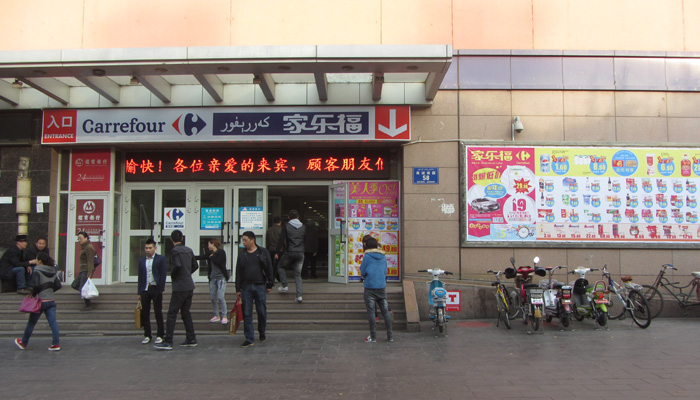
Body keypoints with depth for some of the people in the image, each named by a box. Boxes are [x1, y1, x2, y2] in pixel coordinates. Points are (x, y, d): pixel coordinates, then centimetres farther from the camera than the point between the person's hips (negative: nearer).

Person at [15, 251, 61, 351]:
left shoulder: (37, 271, -9)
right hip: (51, 301, 4)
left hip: (40, 301, -4)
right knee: (53, 322, -2)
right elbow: (58, 285, 8)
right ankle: (56, 344, -8)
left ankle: (23, 343, 29)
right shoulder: (52, 272, 8)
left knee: (31, 323, 12)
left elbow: (35, 285, -19)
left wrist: (33, 292, -3)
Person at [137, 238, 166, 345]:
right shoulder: (141, 261, 14)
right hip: (145, 289, 4)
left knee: (158, 313, 0)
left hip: (156, 288, -4)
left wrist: (161, 290, -10)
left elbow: (163, 275, -3)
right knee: (144, 313, 5)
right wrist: (139, 292, 11)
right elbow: (140, 277, 15)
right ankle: (147, 335, 15)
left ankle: (160, 335, 8)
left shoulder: (160, 259, 1)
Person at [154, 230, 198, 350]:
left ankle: (168, 342, -4)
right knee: (185, 312, 15)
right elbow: (195, 266, 17)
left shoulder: (174, 251, -12)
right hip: (189, 285, 8)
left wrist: (172, 276, -7)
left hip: (180, 287, -8)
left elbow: (177, 266, -25)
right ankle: (191, 339, 17)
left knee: (172, 313, -4)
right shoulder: (189, 250, 11)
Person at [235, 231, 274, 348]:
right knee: (247, 314, 0)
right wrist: (238, 289, 4)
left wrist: (270, 285, 0)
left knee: (262, 312, 6)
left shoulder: (263, 252, 2)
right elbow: (238, 272, 8)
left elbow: (269, 269, 3)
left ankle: (262, 332, 30)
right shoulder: (242, 253, 7)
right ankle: (249, 339, 6)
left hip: (260, 286, -2)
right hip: (246, 287, 2)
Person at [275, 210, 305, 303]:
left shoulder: (286, 226, -3)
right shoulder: (303, 227, 8)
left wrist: (277, 252, -2)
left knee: (281, 266, 24)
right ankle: (299, 295, -1)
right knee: (298, 275, 8)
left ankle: (284, 285, 14)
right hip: (300, 253, 3)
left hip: (290, 252, -3)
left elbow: (281, 239, -6)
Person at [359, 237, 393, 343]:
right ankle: (390, 335, 11)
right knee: (385, 311, 9)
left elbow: (362, 272, -3)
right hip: (382, 287, 5)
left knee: (371, 311, 1)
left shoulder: (367, 257, -8)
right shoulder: (383, 257, 8)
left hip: (370, 287, -5)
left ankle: (373, 337, 2)